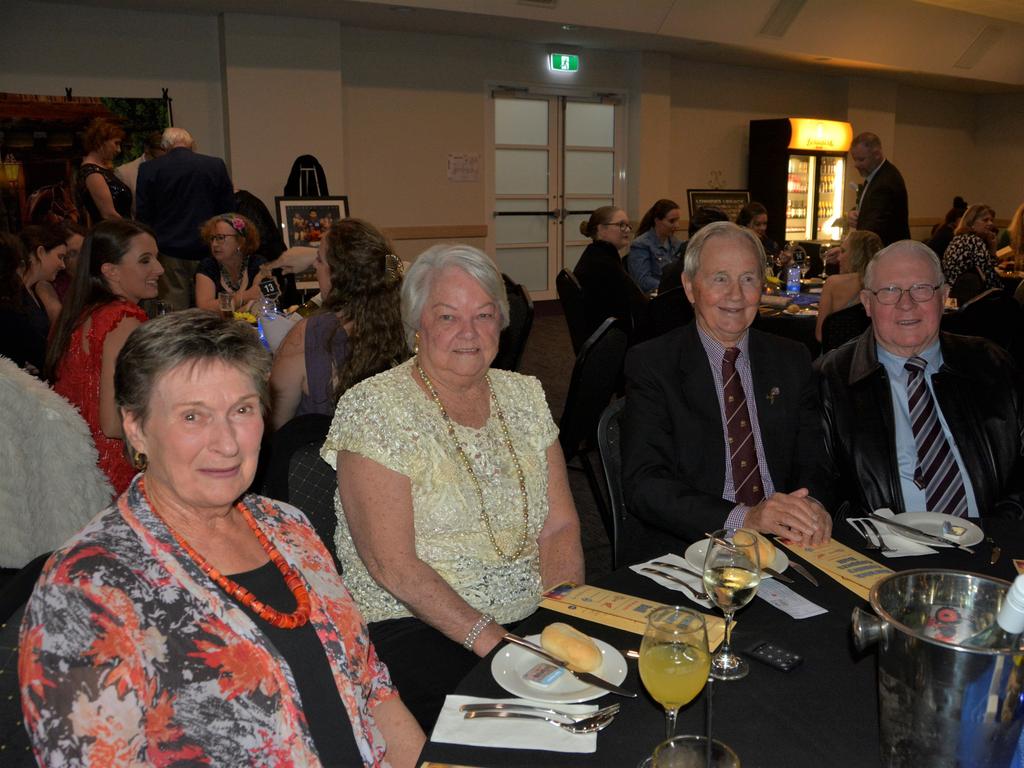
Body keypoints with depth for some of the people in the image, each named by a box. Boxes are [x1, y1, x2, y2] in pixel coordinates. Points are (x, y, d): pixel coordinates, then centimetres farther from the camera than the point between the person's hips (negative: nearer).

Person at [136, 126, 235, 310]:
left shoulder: (149, 169, -1)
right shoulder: (217, 165, 1)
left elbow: (143, 214, 1)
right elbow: (228, 210, 4)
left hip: (169, 253, -1)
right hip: (207, 252, 1)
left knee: (174, 312, 2)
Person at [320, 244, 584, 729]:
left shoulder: (523, 394, 9)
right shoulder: (373, 408, -9)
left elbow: (559, 525, 5)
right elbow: (391, 565, -14)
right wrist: (488, 638, -20)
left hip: (532, 619, 6)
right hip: (413, 628, -5)